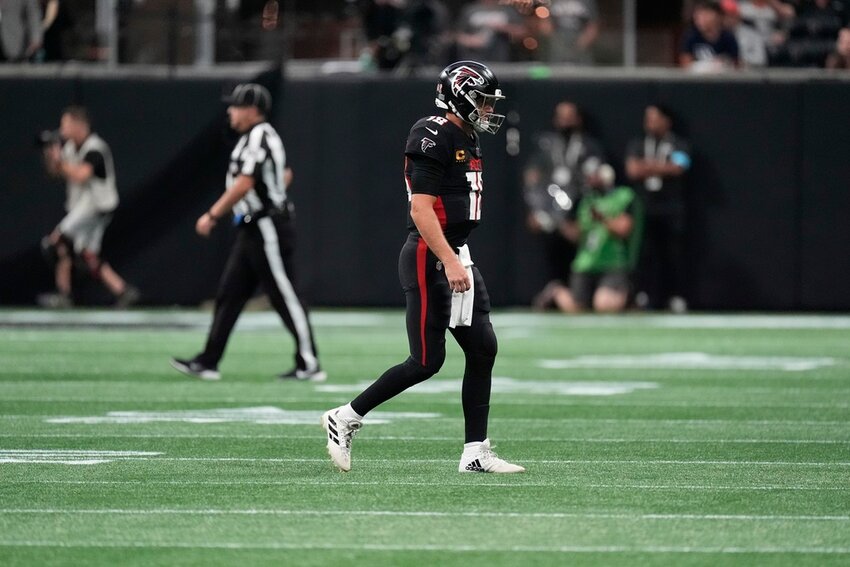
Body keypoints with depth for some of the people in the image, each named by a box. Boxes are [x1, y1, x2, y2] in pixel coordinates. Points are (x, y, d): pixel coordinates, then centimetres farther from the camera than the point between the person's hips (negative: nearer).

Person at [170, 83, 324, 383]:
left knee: (285, 296, -6)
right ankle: (208, 362, 8)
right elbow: (285, 175, 25)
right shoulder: (260, 137, 14)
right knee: (229, 293, 8)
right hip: (252, 229, 11)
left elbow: (244, 184, -23)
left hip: (268, 228, -11)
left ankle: (309, 364, -3)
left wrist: (212, 215, -19)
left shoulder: (258, 138, -16)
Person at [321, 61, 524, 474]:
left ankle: (476, 452, 7)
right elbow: (421, 209, -22)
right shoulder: (433, 140, -15)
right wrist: (449, 263, -26)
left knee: (482, 350, 4)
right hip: (430, 259, -10)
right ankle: (346, 418, 4)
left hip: (455, 256, 10)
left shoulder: (466, 139, 16)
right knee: (427, 361, -8)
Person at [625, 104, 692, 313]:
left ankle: (677, 301, -2)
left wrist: (647, 166, -2)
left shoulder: (679, 145, 6)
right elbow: (633, 170, 0)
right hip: (645, 210, 2)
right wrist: (662, 167, -4)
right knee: (646, 256, -2)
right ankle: (646, 301, 1)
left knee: (674, 255, -5)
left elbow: (677, 168, -10)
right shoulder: (637, 145, 14)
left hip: (671, 211, -2)